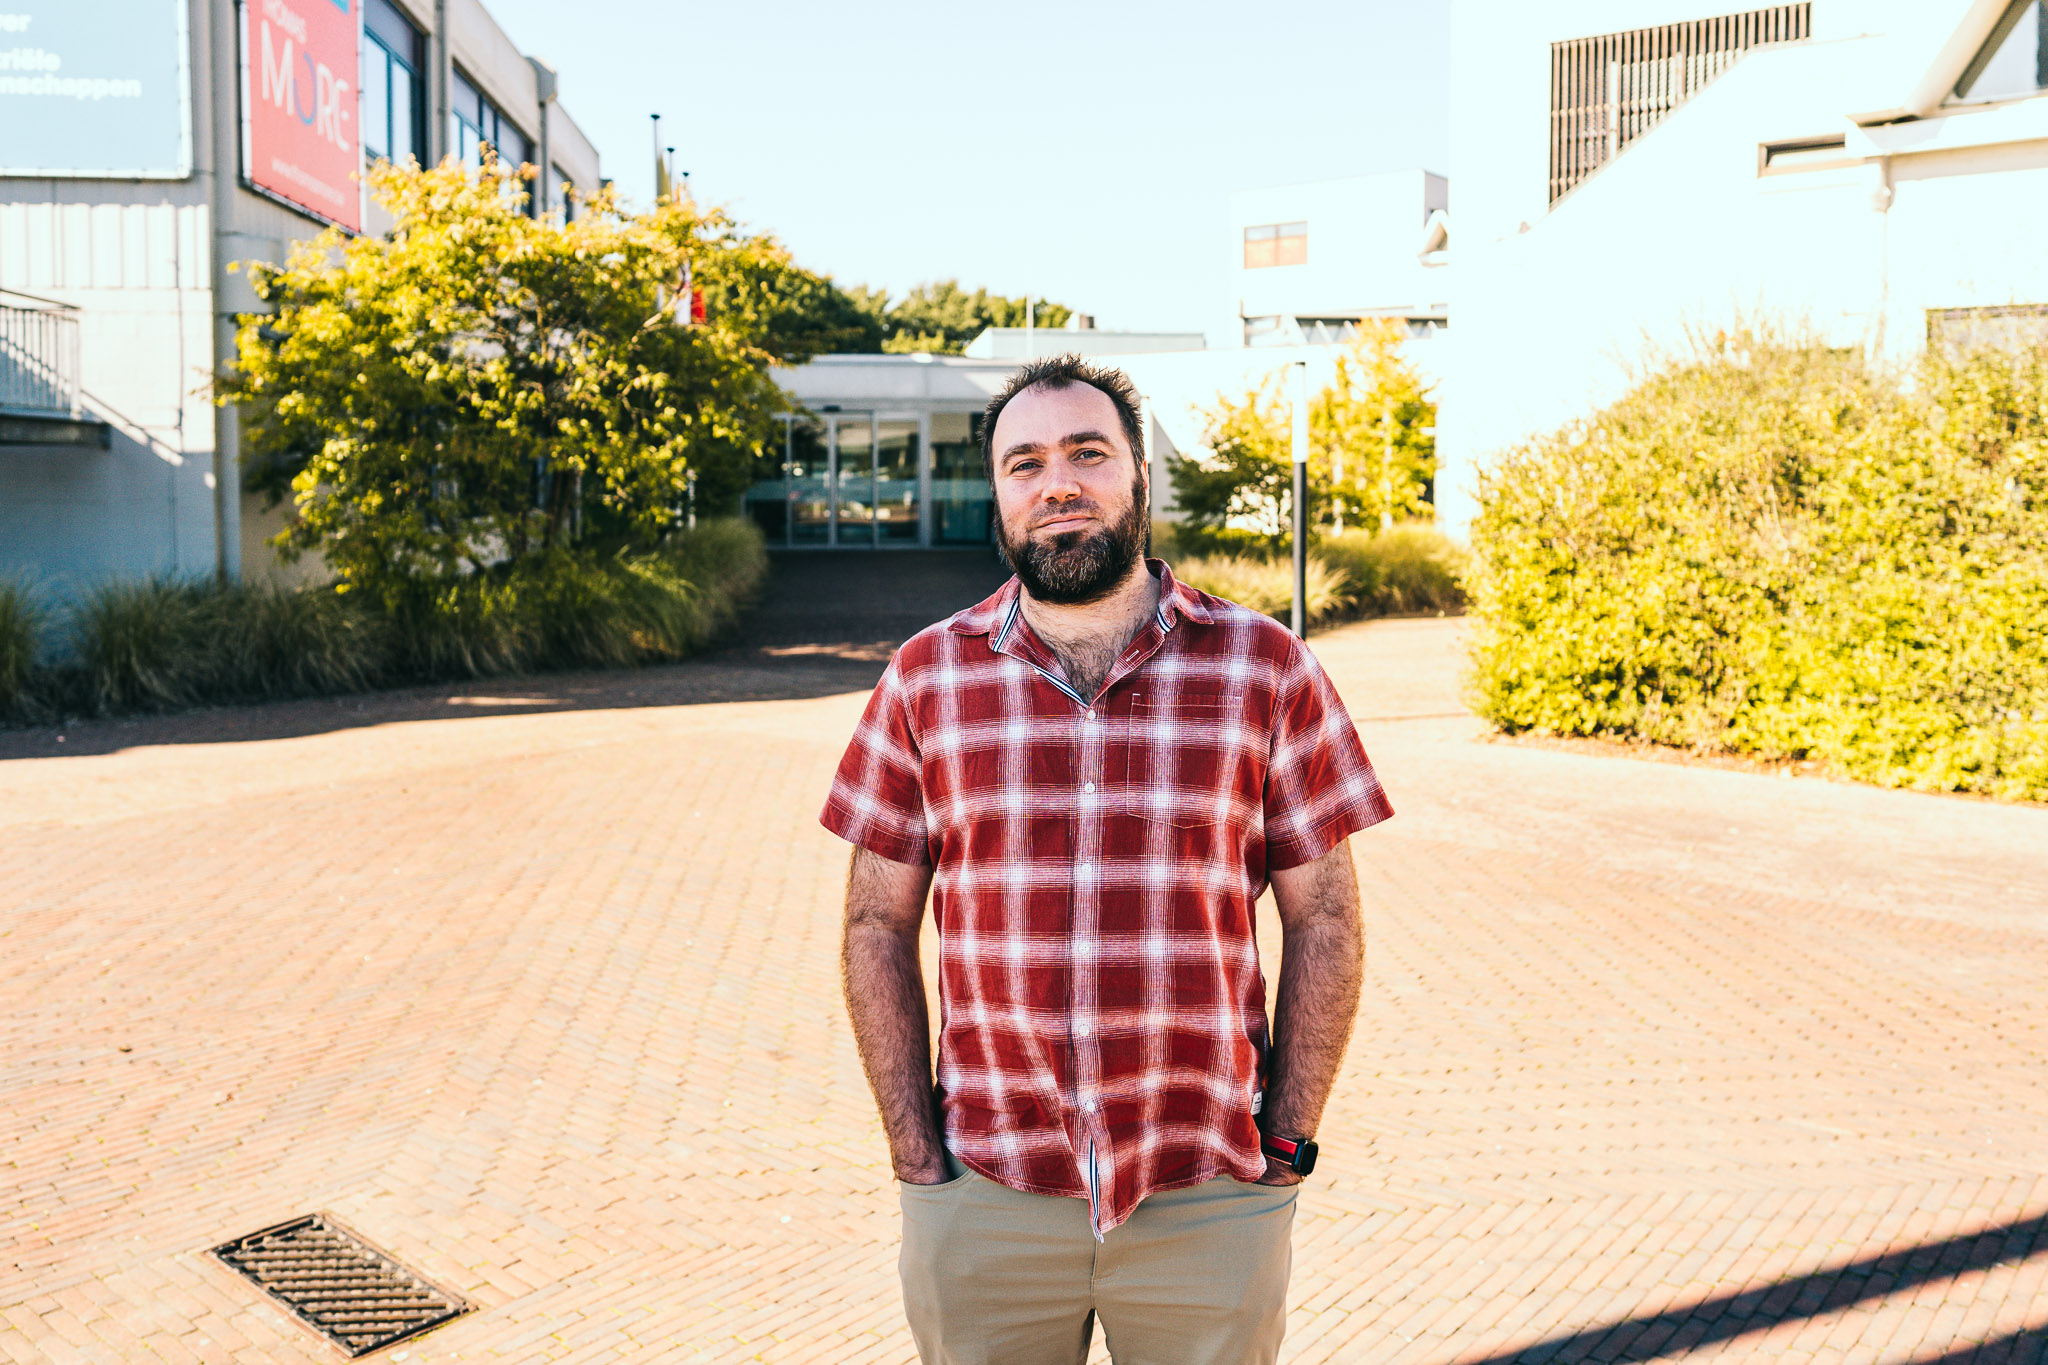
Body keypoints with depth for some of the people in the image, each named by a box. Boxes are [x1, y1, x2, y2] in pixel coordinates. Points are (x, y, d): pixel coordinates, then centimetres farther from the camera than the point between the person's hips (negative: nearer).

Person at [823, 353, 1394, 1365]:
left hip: (1209, 1205, 0)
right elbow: (878, 923, 4)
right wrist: (915, 1156, 0)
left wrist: (1286, 1147, -2)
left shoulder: (1265, 668, -1)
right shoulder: (926, 677, 1)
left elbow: (1323, 919, 2)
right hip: (983, 1202, 1)